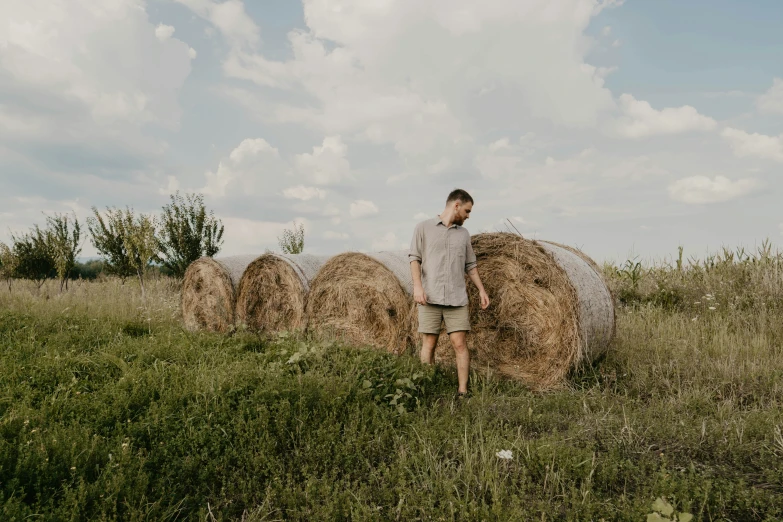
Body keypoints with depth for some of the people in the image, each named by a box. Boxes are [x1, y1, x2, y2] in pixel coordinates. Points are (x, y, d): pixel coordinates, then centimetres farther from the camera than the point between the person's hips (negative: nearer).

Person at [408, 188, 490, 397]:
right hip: (430, 298, -3)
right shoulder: (424, 227, 4)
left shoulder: (464, 233, 15)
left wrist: (481, 289, 12)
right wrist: (417, 286, -14)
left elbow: (470, 266, 19)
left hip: (457, 299, 3)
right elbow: (415, 258, -2)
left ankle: (462, 392, 2)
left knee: (460, 344, -4)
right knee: (429, 344, 1)